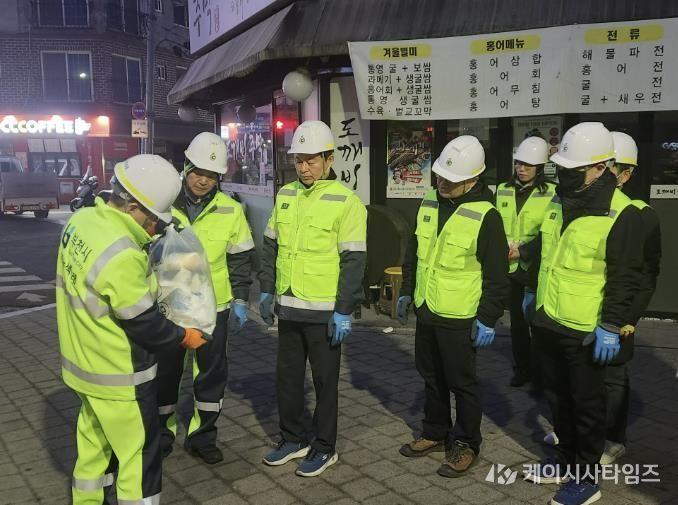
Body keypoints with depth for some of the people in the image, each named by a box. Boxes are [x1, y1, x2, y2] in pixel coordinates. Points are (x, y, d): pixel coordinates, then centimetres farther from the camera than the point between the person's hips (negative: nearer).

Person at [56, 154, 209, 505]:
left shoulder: (82, 220, -4)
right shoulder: (122, 256, -31)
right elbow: (143, 324, -21)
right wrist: (183, 336, -5)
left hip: (85, 364, 9)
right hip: (119, 376, -9)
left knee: (94, 445, 25)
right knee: (139, 455, 8)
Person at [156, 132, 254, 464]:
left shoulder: (230, 210, -4)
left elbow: (240, 257, 4)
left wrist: (240, 299, 3)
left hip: (213, 305, 1)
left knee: (212, 373, 11)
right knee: (164, 373, 12)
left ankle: (202, 436, 29)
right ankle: (160, 434, 32)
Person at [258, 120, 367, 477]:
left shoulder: (346, 202, -11)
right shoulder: (285, 195, 8)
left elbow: (353, 261, -14)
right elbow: (271, 246, 15)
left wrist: (344, 311, -16)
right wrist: (266, 290, 13)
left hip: (324, 312, -6)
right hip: (288, 307, 6)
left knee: (325, 381, 8)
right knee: (287, 376, 16)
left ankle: (324, 447, 25)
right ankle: (293, 439, 34)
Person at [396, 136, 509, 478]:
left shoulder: (485, 216, -16)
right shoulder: (428, 205, 4)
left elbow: (496, 276, -14)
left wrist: (488, 318, -15)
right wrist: (406, 292, 17)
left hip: (459, 318, -6)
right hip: (426, 311, 7)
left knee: (461, 383, 7)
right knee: (432, 377, 19)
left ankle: (466, 444, 24)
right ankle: (436, 433, 36)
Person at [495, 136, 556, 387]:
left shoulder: (551, 194, -6)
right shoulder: (503, 190, 7)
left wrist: (523, 250, -17)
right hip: (511, 267, 4)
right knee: (517, 321, 13)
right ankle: (522, 369, 26)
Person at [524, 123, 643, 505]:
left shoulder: (622, 214, -17)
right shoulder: (561, 203, 7)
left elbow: (625, 277, -17)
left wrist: (611, 325, -19)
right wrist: (531, 291, 22)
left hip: (586, 331, -7)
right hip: (549, 322, 8)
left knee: (587, 405, 8)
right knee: (560, 398, 20)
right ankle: (567, 460, 37)